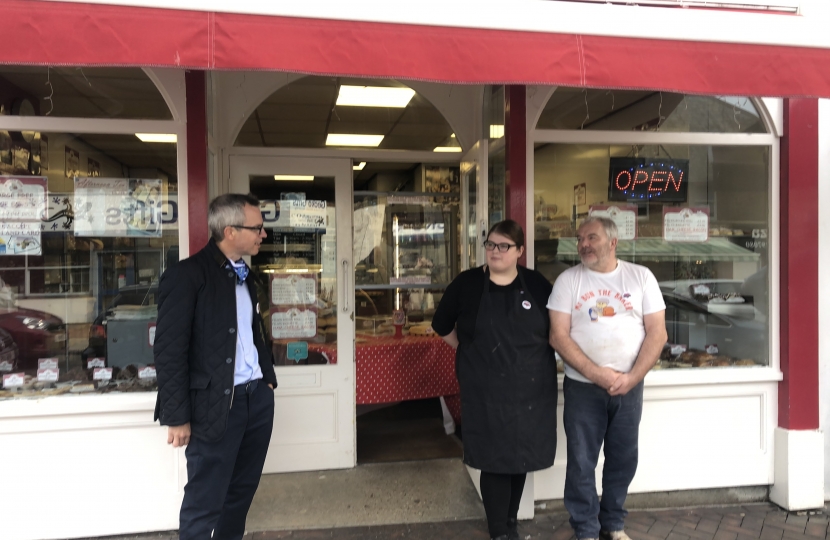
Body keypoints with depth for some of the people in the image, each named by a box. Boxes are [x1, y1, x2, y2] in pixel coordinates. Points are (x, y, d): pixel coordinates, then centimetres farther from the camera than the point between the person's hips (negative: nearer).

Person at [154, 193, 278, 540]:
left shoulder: (244, 275, 11)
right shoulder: (186, 275, -13)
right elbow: (169, 350, -15)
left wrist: (267, 378, 14)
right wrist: (177, 417, -15)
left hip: (258, 397, 8)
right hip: (217, 404, -7)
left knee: (242, 490, 19)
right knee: (205, 503, 6)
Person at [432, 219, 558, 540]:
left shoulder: (537, 284, 0)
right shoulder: (466, 284, -4)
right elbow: (442, 326, 8)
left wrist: (537, 352, 6)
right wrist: (468, 352, 8)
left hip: (531, 388, 3)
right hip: (486, 390, -2)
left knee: (521, 454, 15)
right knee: (494, 457, 1)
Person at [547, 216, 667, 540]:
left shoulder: (641, 276, 1)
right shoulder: (568, 280, -3)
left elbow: (657, 332, -2)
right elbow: (558, 336, -8)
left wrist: (632, 377, -13)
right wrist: (596, 374, -17)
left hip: (629, 386, 2)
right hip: (582, 386, -1)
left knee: (623, 459, 13)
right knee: (581, 463, 5)